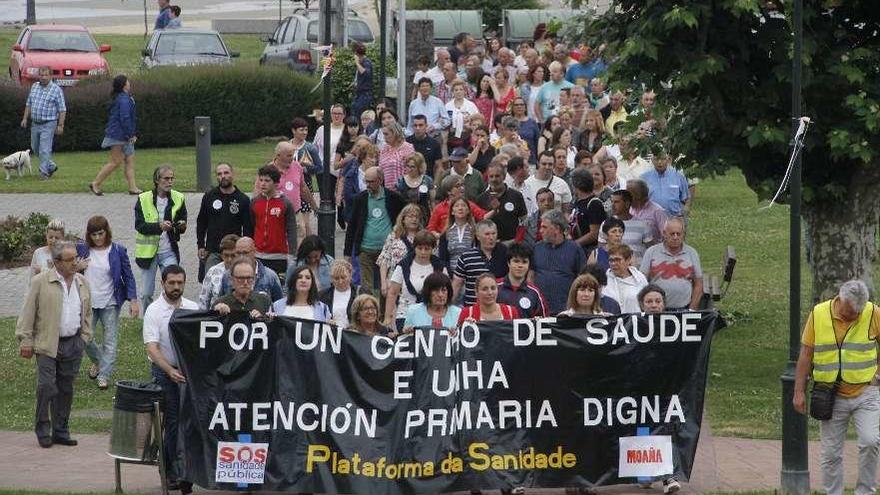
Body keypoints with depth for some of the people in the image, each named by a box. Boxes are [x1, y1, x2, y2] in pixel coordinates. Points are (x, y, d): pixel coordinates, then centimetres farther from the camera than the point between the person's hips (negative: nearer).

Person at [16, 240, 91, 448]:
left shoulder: (82, 282, 10)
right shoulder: (40, 282, -6)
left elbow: (87, 312, 20)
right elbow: (28, 312, -5)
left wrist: (85, 336, 13)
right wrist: (25, 340, -8)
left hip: (73, 343, 4)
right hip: (47, 343, -4)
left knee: (66, 389, 8)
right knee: (47, 387, -9)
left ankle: (61, 431, 16)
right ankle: (43, 431, 3)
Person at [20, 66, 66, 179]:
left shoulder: (56, 90, -8)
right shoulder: (34, 87, 9)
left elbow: (62, 110, -9)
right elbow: (29, 104, 18)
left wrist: (60, 125, -13)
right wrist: (25, 118, 10)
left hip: (48, 124, -7)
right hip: (35, 123, 7)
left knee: (45, 149, -9)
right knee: (35, 147, 14)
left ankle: (44, 172, -3)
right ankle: (51, 166, 29)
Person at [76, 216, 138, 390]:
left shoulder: (118, 251, -3)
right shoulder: (82, 250, 1)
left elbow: (128, 276, 0)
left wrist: (133, 300, -6)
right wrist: (77, 268, -10)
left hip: (110, 303, -2)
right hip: (87, 302, 2)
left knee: (110, 340, -1)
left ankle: (104, 375, 6)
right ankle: (98, 360, 28)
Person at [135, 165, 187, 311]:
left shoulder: (178, 199, 2)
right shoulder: (144, 199, -5)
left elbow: (182, 227, 9)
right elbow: (139, 225, -12)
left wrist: (181, 226, -16)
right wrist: (159, 226, -28)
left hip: (169, 251, 1)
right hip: (148, 251, -1)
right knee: (146, 293, 6)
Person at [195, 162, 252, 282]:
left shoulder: (243, 200, 2)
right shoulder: (209, 197, 6)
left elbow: (248, 228, 4)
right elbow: (201, 223, 12)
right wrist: (200, 246, 4)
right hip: (212, 252, 1)